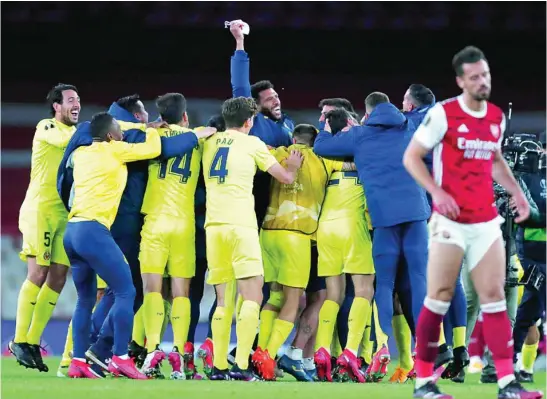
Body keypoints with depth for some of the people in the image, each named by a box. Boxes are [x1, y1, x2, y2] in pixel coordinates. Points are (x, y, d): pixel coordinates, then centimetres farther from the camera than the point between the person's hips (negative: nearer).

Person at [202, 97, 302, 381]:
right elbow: (285, 178, 8)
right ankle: (241, 365, -17)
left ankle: (219, 366, 1)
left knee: (224, 301, 9)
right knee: (252, 298, -5)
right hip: (240, 225, -5)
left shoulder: (209, 143, 16)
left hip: (213, 226, 5)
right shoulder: (251, 143, 3)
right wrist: (292, 166, 30)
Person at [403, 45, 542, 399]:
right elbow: (411, 157, -6)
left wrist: (515, 190, 11)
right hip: (451, 223, -5)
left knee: (494, 296, 0)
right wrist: (437, 191, -19)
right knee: (440, 297, -4)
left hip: (486, 223, 5)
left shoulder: (497, 117, 9)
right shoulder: (443, 114, -8)